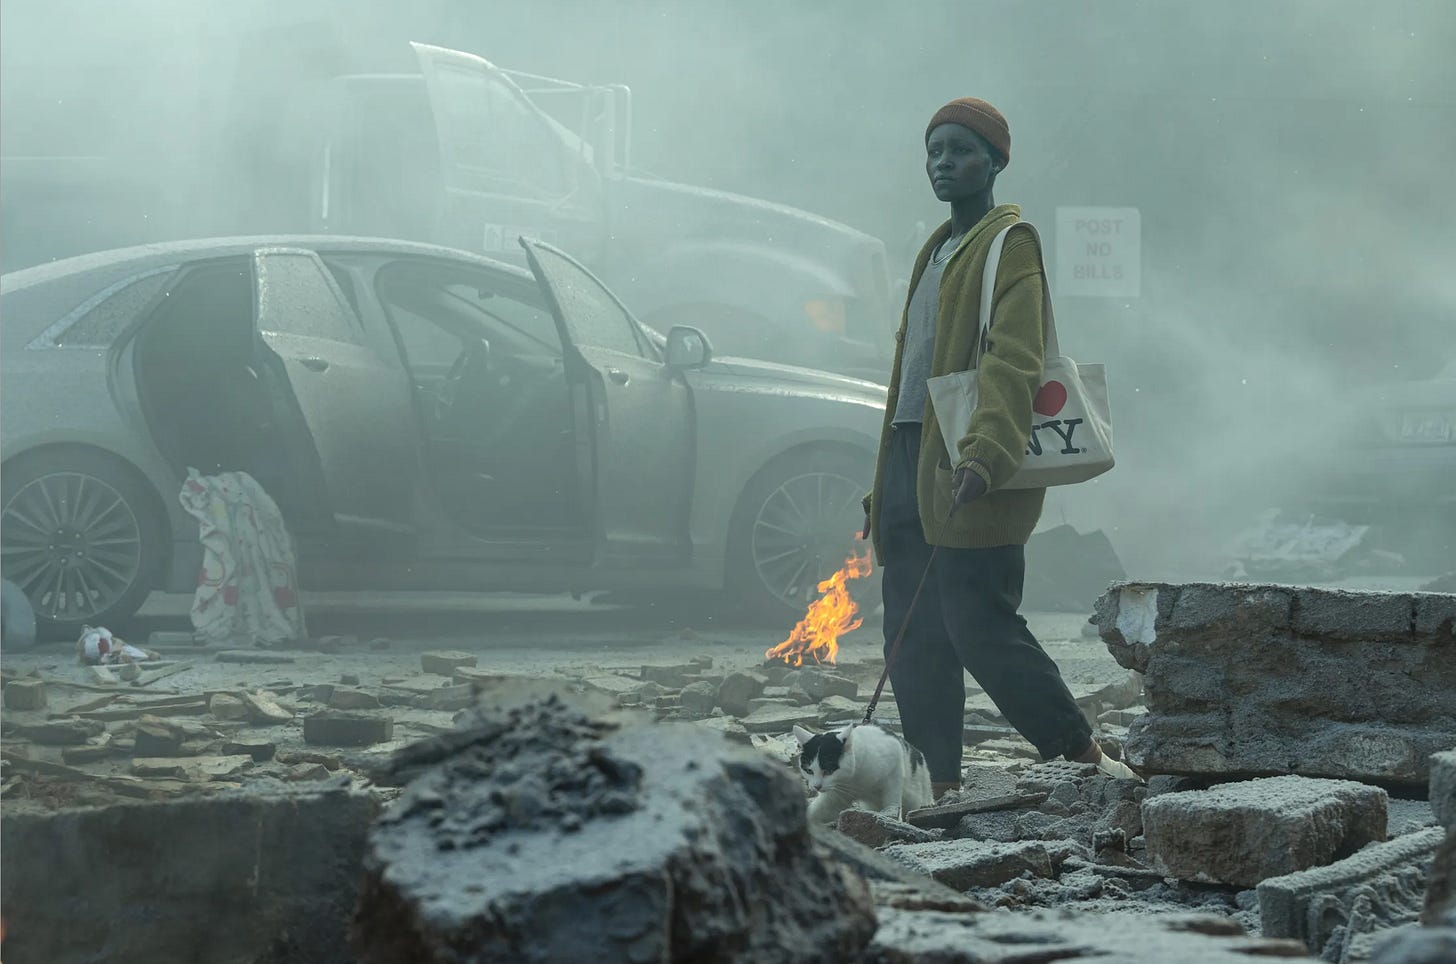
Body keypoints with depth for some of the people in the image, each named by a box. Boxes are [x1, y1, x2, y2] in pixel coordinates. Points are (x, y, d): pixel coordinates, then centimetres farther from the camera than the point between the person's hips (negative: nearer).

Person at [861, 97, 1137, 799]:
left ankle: (1081, 755, 1)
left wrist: (985, 456, -33)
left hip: (968, 473, -9)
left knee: (979, 627, -11)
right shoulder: (938, 251, 22)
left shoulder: (1010, 243, -6)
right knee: (914, 639, 7)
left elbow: (1013, 363, -19)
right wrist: (884, 483, 21)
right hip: (910, 459, 9)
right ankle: (937, 787, 11)